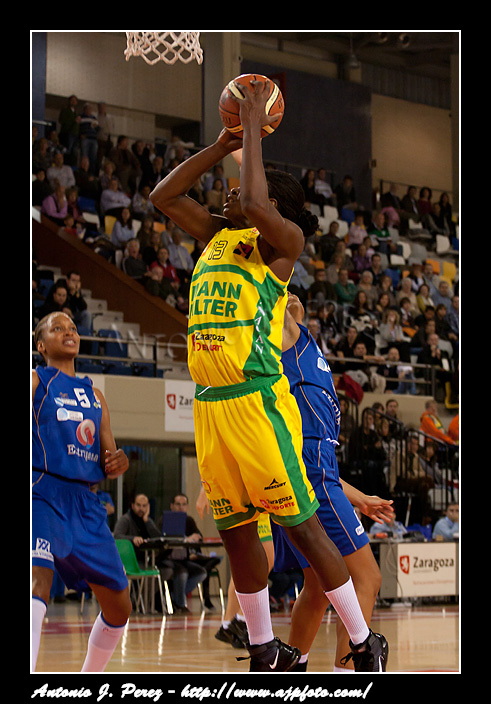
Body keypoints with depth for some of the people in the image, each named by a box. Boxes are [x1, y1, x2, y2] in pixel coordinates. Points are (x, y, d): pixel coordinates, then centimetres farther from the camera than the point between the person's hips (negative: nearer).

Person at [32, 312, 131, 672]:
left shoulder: (95, 395, 21)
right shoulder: (37, 381, 4)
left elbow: (108, 465, 22)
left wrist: (118, 463, 0)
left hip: (84, 503, 7)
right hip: (43, 496, -7)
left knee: (120, 606, 9)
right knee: (39, 580, -31)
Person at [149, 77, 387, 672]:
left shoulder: (283, 240, -4)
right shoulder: (217, 235, 17)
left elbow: (256, 207, -24)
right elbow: (163, 197, 18)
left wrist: (254, 131, -12)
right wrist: (223, 144, 13)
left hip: (258, 400, -7)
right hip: (209, 402, 7)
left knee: (301, 526, -4)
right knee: (236, 532, 11)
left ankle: (364, 645, 6)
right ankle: (266, 654, 22)